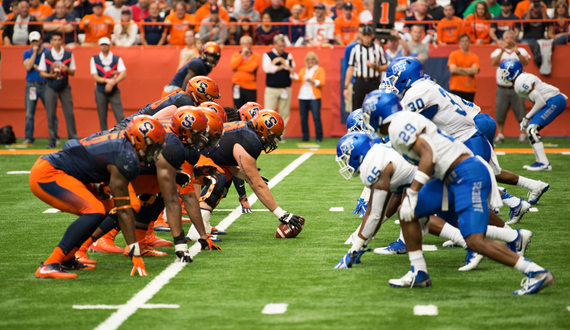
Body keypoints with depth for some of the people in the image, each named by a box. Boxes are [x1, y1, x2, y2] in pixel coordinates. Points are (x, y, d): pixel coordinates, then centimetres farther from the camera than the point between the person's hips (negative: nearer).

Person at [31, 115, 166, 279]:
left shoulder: (119, 142, 11)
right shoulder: (127, 158, -19)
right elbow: (123, 210, -18)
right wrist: (136, 254, -16)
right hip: (46, 174, -10)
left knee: (105, 208, 12)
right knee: (94, 211, -22)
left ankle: (66, 259, 16)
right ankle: (49, 266, -25)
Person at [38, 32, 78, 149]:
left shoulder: (68, 54, 4)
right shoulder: (46, 55, 2)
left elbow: (73, 72, 5)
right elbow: (42, 72, 3)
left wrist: (66, 69, -16)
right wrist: (51, 75, -16)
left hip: (65, 88, 0)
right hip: (51, 88, 0)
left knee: (69, 113, -4)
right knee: (50, 115, -1)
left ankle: (73, 138, 3)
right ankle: (52, 139, 6)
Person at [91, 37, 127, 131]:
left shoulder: (117, 59, 3)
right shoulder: (94, 59, 5)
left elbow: (123, 74, -11)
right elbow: (95, 77, -3)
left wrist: (112, 83, -24)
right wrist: (108, 80, -17)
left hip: (114, 91, -1)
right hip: (100, 91, 1)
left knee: (120, 116, -9)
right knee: (102, 117, 3)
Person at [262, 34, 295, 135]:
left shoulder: (288, 55, 13)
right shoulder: (267, 55, 6)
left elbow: (292, 66, -6)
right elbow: (267, 68, -11)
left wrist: (280, 60, -7)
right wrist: (282, 66, -4)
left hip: (285, 89, 2)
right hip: (271, 89, -2)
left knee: (284, 113, 1)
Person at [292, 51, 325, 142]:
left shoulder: (320, 70, 8)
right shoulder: (303, 70, 21)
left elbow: (322, 82, -4)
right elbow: (298, 78, 8)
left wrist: (312, 81, -17)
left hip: (314, 97, -4)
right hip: (303, 97, 4)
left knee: (316, 118, -10)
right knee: (303, 118, 1)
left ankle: (319, 137, -3)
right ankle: (305, 137, 8)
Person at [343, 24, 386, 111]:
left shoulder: (378, 49, 6)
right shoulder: (355, 49, 6)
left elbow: (385, 67, 9)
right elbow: (350, 69, 5)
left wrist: (375, 67, -12)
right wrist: (346, 87, -2)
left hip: (374, 82, 0)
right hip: (360, 81, 0)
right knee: (356, 110, -2)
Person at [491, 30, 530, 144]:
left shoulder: (521, 51, 7)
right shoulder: (498, 51, 10)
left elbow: (525, 62, -12)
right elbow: (494, 63, -10)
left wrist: (517, 53, -30)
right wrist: (502, 50, -24)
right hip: (502, 88, 1)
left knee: (521, 113, -4)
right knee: (500, 113, 0)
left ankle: (523, 134, 6)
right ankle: (500, 134, 12)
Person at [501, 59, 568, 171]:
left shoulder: (521, 82, -18)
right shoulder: (522, 79, 14)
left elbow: (540, 102, -21)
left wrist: (527, 117, -11)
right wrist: (527, 118, 11)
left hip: (555, 101, -10)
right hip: (552, 101, 10)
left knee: (532, 129, -15)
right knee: (529, 129, 12)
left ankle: (544, 163, -18)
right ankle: (540, 161, 14)